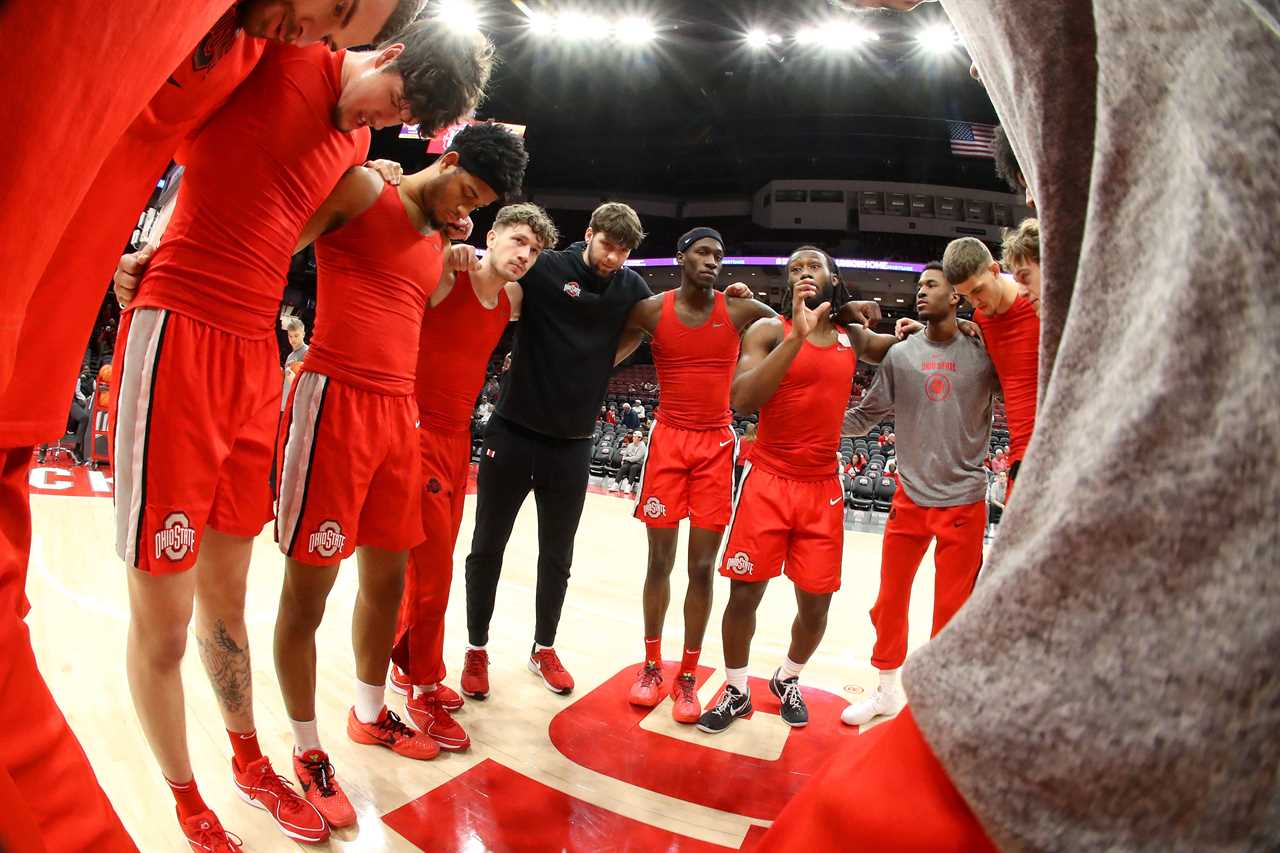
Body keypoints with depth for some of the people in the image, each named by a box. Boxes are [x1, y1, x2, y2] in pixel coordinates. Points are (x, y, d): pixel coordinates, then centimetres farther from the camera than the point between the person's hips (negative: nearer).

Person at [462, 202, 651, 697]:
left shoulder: (632, 289, 3)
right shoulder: (546, 269, -9)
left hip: (572, 443, 3)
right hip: (513, 432, -3)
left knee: (557, 557, 13)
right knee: (487, 548, 8)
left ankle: (544, 649, 33)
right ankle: (477, 650, 26)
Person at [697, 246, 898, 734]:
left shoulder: (853, 338, 9)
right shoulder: (769, 331, -5)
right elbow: (743, 399, -20)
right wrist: (797, 335, -25)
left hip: (823, 488, 3)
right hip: (768, 480, -3)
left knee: (816, 603, 7)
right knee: (744, 593, 0)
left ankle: (788, 680, 35)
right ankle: (736, 691, 23)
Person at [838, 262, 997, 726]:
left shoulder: (983, 354, -2)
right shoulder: (900, 354, 3)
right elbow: (862, 418, 4)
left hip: (964, 501, -2)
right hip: (910, 497, 2)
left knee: (951, 609, 6)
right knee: (890, 600, 10)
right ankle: (888, 690, 30)